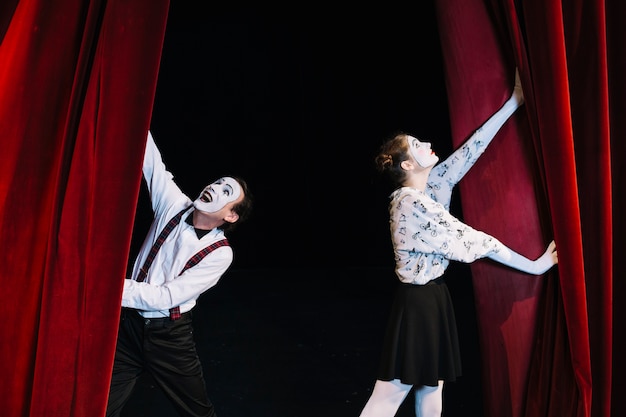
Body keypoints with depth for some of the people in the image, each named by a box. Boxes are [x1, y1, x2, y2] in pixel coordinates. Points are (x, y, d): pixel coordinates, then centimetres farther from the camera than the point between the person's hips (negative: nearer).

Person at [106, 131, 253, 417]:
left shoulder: (221, 254, -14)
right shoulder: (175, 205, -5)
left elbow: (167, 297, -18)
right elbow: (151, 159, -10)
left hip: (169, 335, -3)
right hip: (129, 324, 3)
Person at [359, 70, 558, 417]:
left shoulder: (429, 186, 5)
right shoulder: (412, 203, -21)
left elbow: (469, 151, 5)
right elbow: (473, 241, -20)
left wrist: (514, 102, 6)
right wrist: (534, 266, -13)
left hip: (431, 297, 10)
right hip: (418, 301, -10)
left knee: (431, 389, 15)